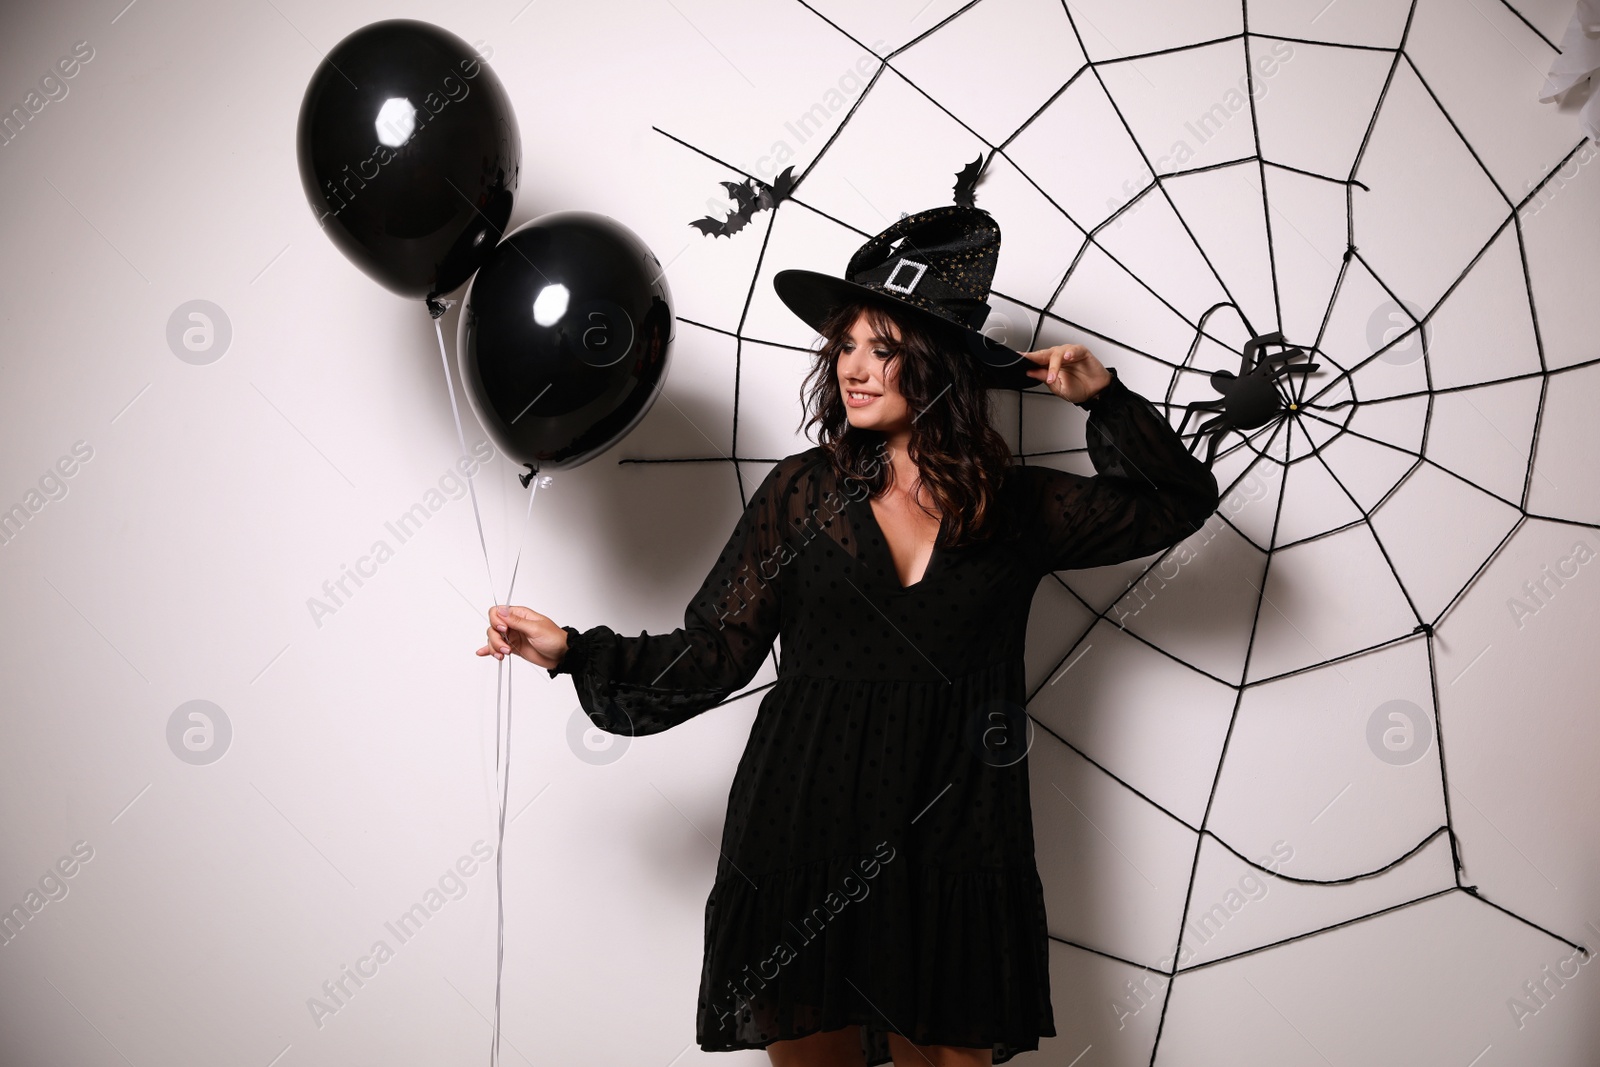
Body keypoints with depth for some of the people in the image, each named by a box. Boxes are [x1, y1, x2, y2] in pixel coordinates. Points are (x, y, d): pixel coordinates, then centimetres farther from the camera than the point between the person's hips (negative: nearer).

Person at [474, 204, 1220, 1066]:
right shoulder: (804, 492, 1)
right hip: (804, 852, 0)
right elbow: (714, 652, 0)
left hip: (955, 860, 1)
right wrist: (576, 653, -10)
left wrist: (1104, 398, 0)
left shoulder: (1016, 507, 4)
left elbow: (1179, 502, 12)